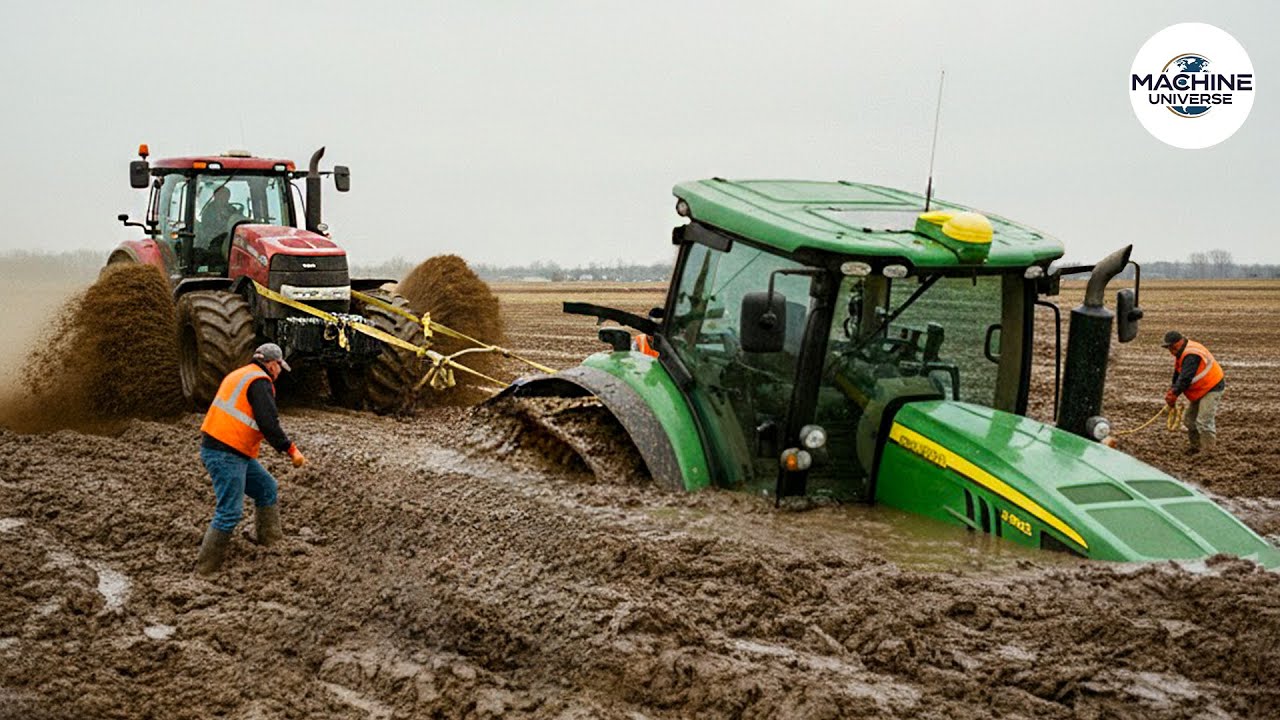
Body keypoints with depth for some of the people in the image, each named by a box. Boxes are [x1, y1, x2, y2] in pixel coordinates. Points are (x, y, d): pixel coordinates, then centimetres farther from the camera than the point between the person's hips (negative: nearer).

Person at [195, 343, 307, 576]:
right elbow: (269, 424, -19)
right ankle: (206, 568, -2)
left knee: (267, 487, 19)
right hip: (226, 455, -10)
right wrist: (291, 451, -12)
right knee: (230, 512, -8)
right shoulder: (260, 382, -11)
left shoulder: (239, 376, 19)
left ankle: (271, 540, 26)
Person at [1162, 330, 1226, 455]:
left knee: (1203, 421, -18)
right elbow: (1178, 374, 11)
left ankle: (1208, 451, -15)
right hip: (1201, 390, 11)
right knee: (1189, 419, 15)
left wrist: (1174, 394, -31)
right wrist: (1172, 390, -2)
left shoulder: (1191, 355, -27)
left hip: (1212, 388, -11)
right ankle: (1196, 446, 27)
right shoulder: (1182, 353, 7)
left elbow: (1186, 378, -33)